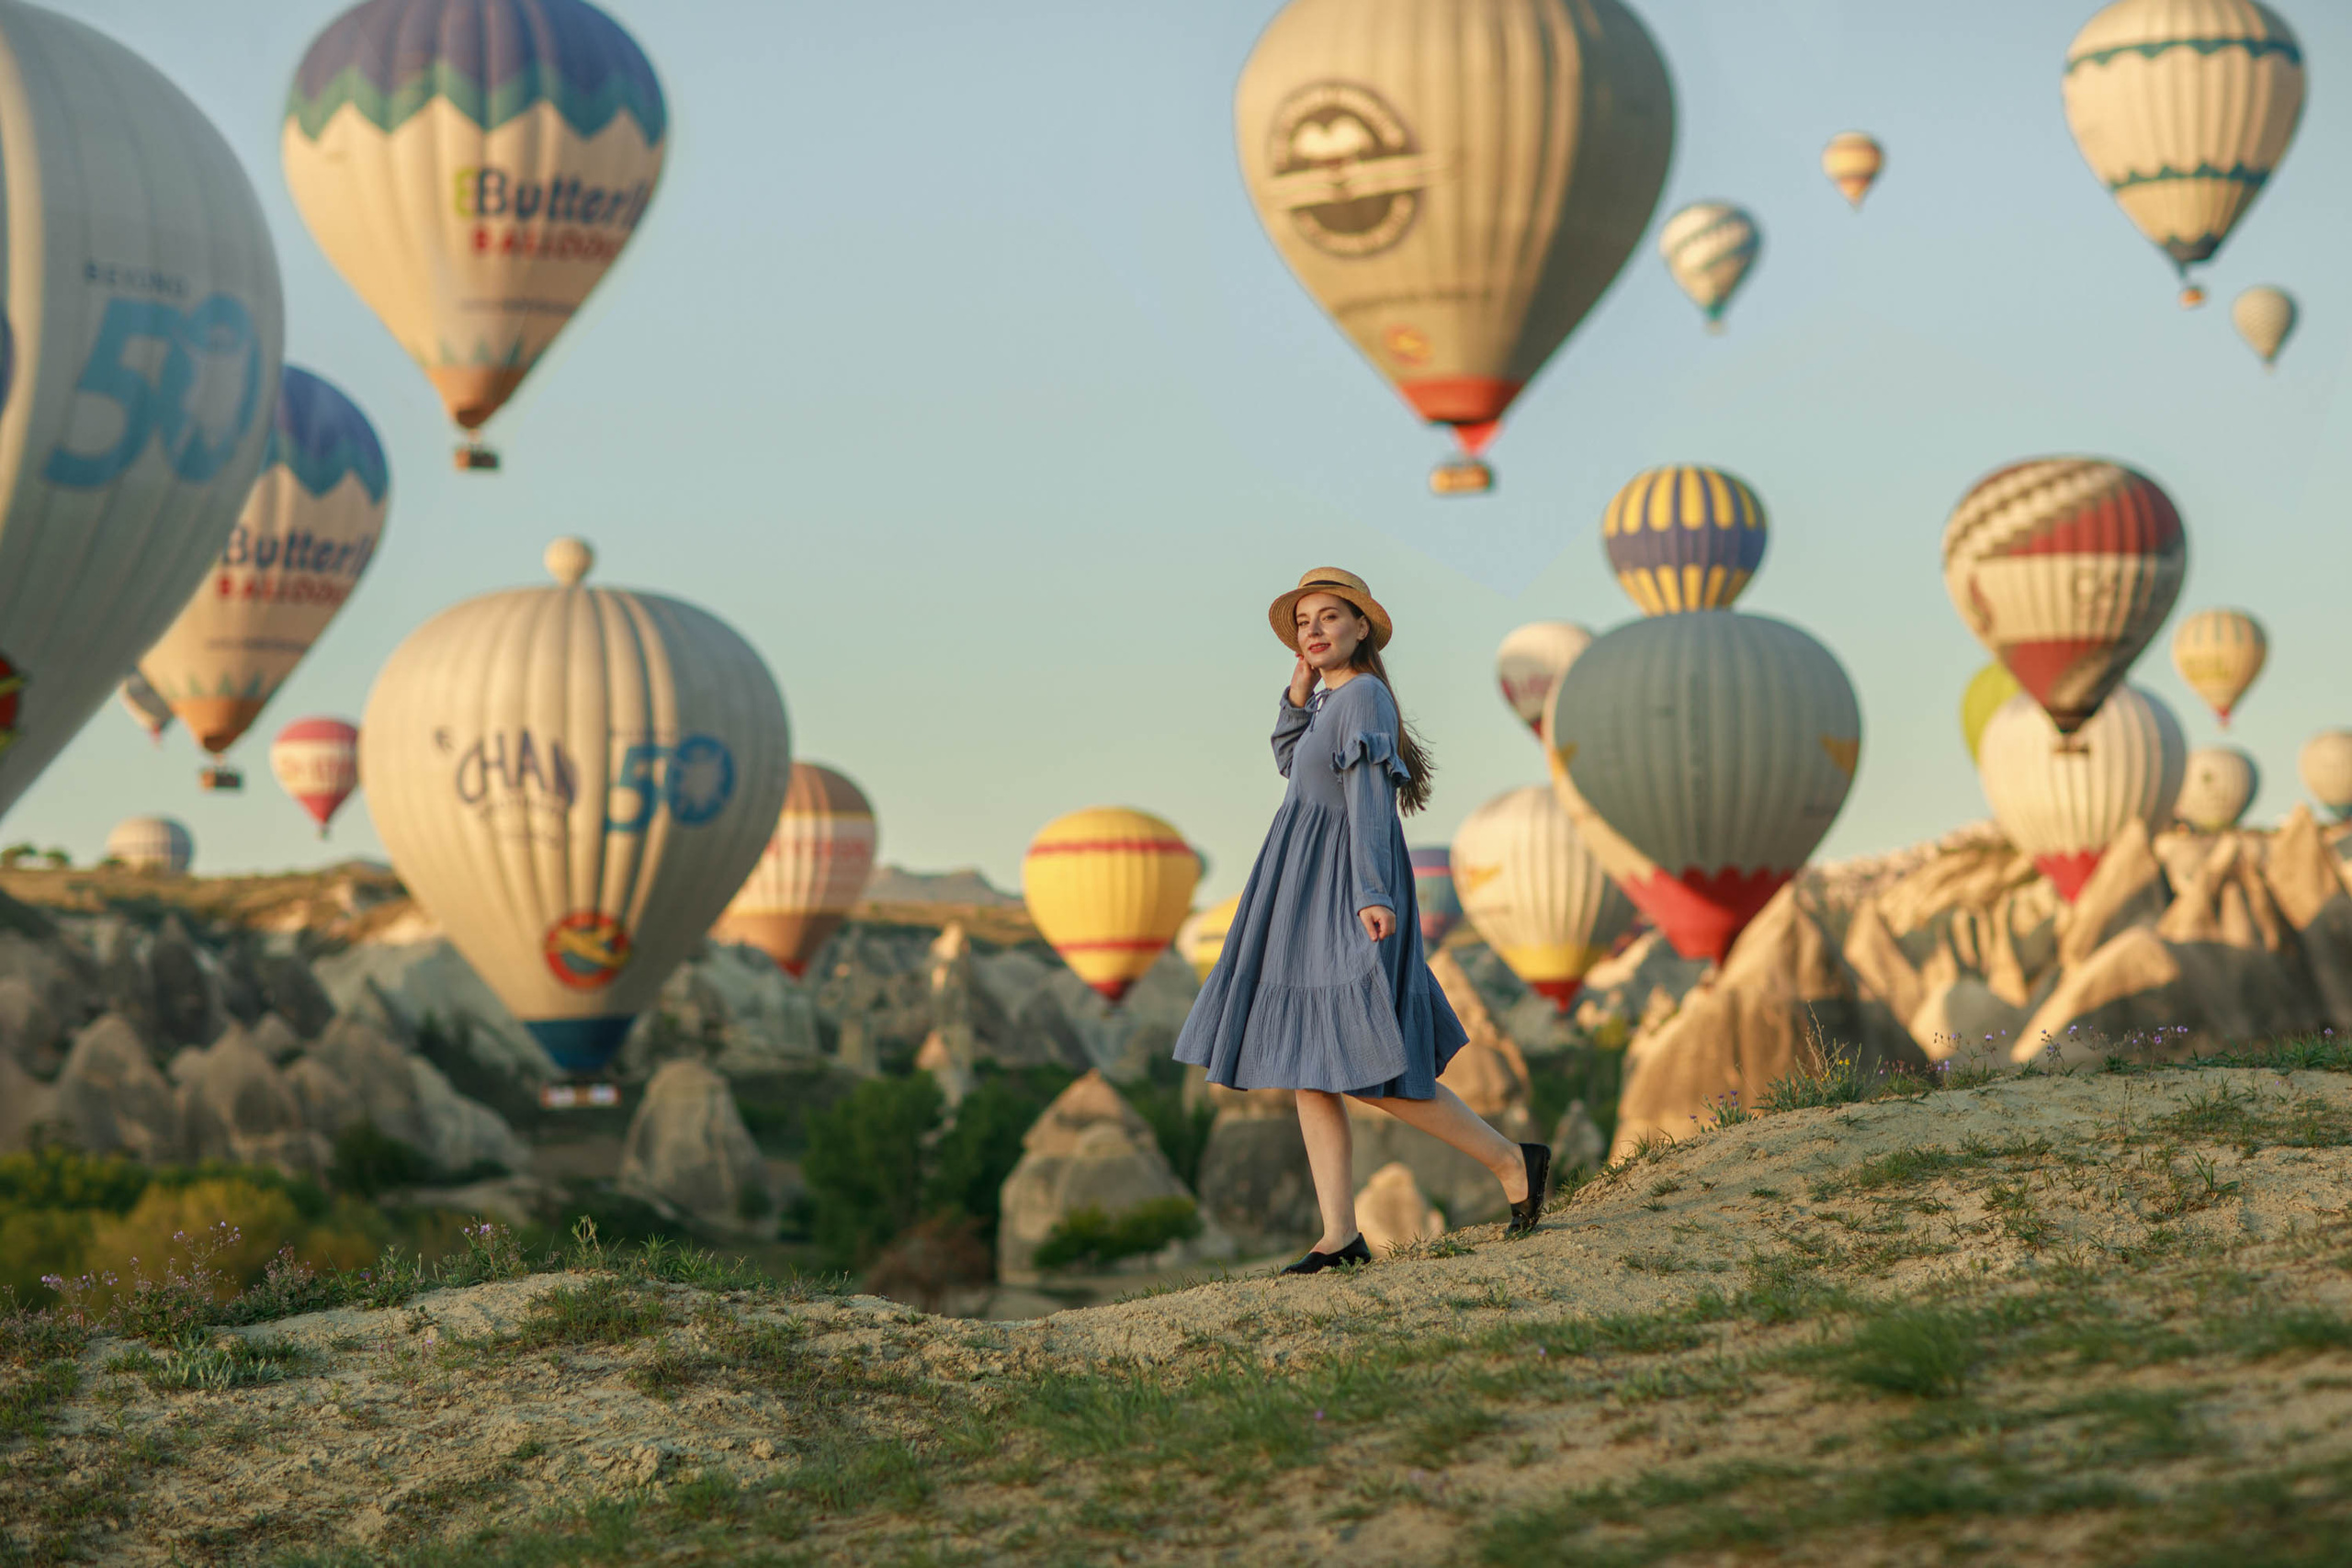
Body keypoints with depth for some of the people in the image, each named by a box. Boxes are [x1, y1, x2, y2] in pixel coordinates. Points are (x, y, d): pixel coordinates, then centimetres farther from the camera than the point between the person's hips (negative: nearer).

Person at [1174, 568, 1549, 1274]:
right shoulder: (1328, 699, 15)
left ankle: (1511, 1161, -2)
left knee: (1368, 1070, -12)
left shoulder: (1362, 696, -12)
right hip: (1304, 898, 10)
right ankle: (1340, 1234, 4)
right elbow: (1290, 763, 32)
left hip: (1343, 897, -10)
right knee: (1308, 1068, 4)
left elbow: (1370, 797, -20)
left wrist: (1371, 893, -29)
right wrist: (1297, 693, 15)